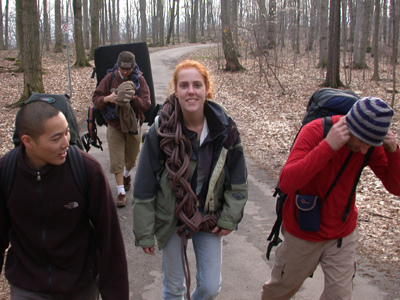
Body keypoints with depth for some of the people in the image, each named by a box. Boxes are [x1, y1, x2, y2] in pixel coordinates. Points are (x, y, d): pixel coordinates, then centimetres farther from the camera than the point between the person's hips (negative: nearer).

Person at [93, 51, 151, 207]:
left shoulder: (139, 80, -5)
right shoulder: (110, 78, -4)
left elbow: (146, 103, -12)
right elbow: (96, 99, -4)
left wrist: (133, 98, -31)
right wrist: (107, 98, -25)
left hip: (133, 125, 1)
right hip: (114, 125, 0)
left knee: (131, 158, 16)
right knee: (116, 161, -4)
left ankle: (127, 175, 48)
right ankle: (121, 192, 5)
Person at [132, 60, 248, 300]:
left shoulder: (224, 128, -11)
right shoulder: (161, 130, -17)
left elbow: (238, 182, 1)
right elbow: (144, 187, -11)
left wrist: (228, 219, -3)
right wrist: (144, 233, -8)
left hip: (210, 220, 2)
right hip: (171, 220, -1)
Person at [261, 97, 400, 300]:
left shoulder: (370, 141, -11)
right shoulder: (315, 131, -26)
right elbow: (286, 183, -38)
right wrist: (328, 146, -43)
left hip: (343, 236, 3)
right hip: (303, 234, -3)